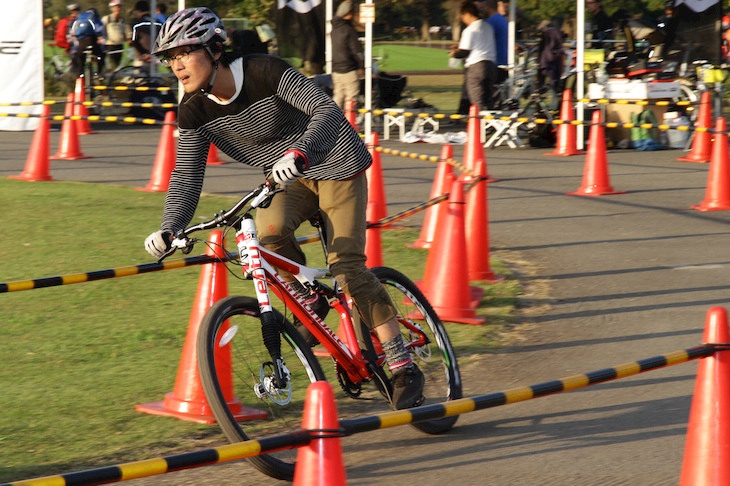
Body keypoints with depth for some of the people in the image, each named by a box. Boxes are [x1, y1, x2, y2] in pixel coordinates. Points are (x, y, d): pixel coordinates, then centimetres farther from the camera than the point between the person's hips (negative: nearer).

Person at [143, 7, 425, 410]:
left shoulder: (264, 72, -26)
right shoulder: (195, 112, -11)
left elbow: (327, 110, -32)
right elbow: (186, 177, -12)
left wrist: (300, 152, -51)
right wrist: (169, 229, -29)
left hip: (336, 167, -4)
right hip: (288, 179, 4)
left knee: (346, 265, -17)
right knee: (269, 229, -28)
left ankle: (403, 366, -10)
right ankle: (308, 299, 0)